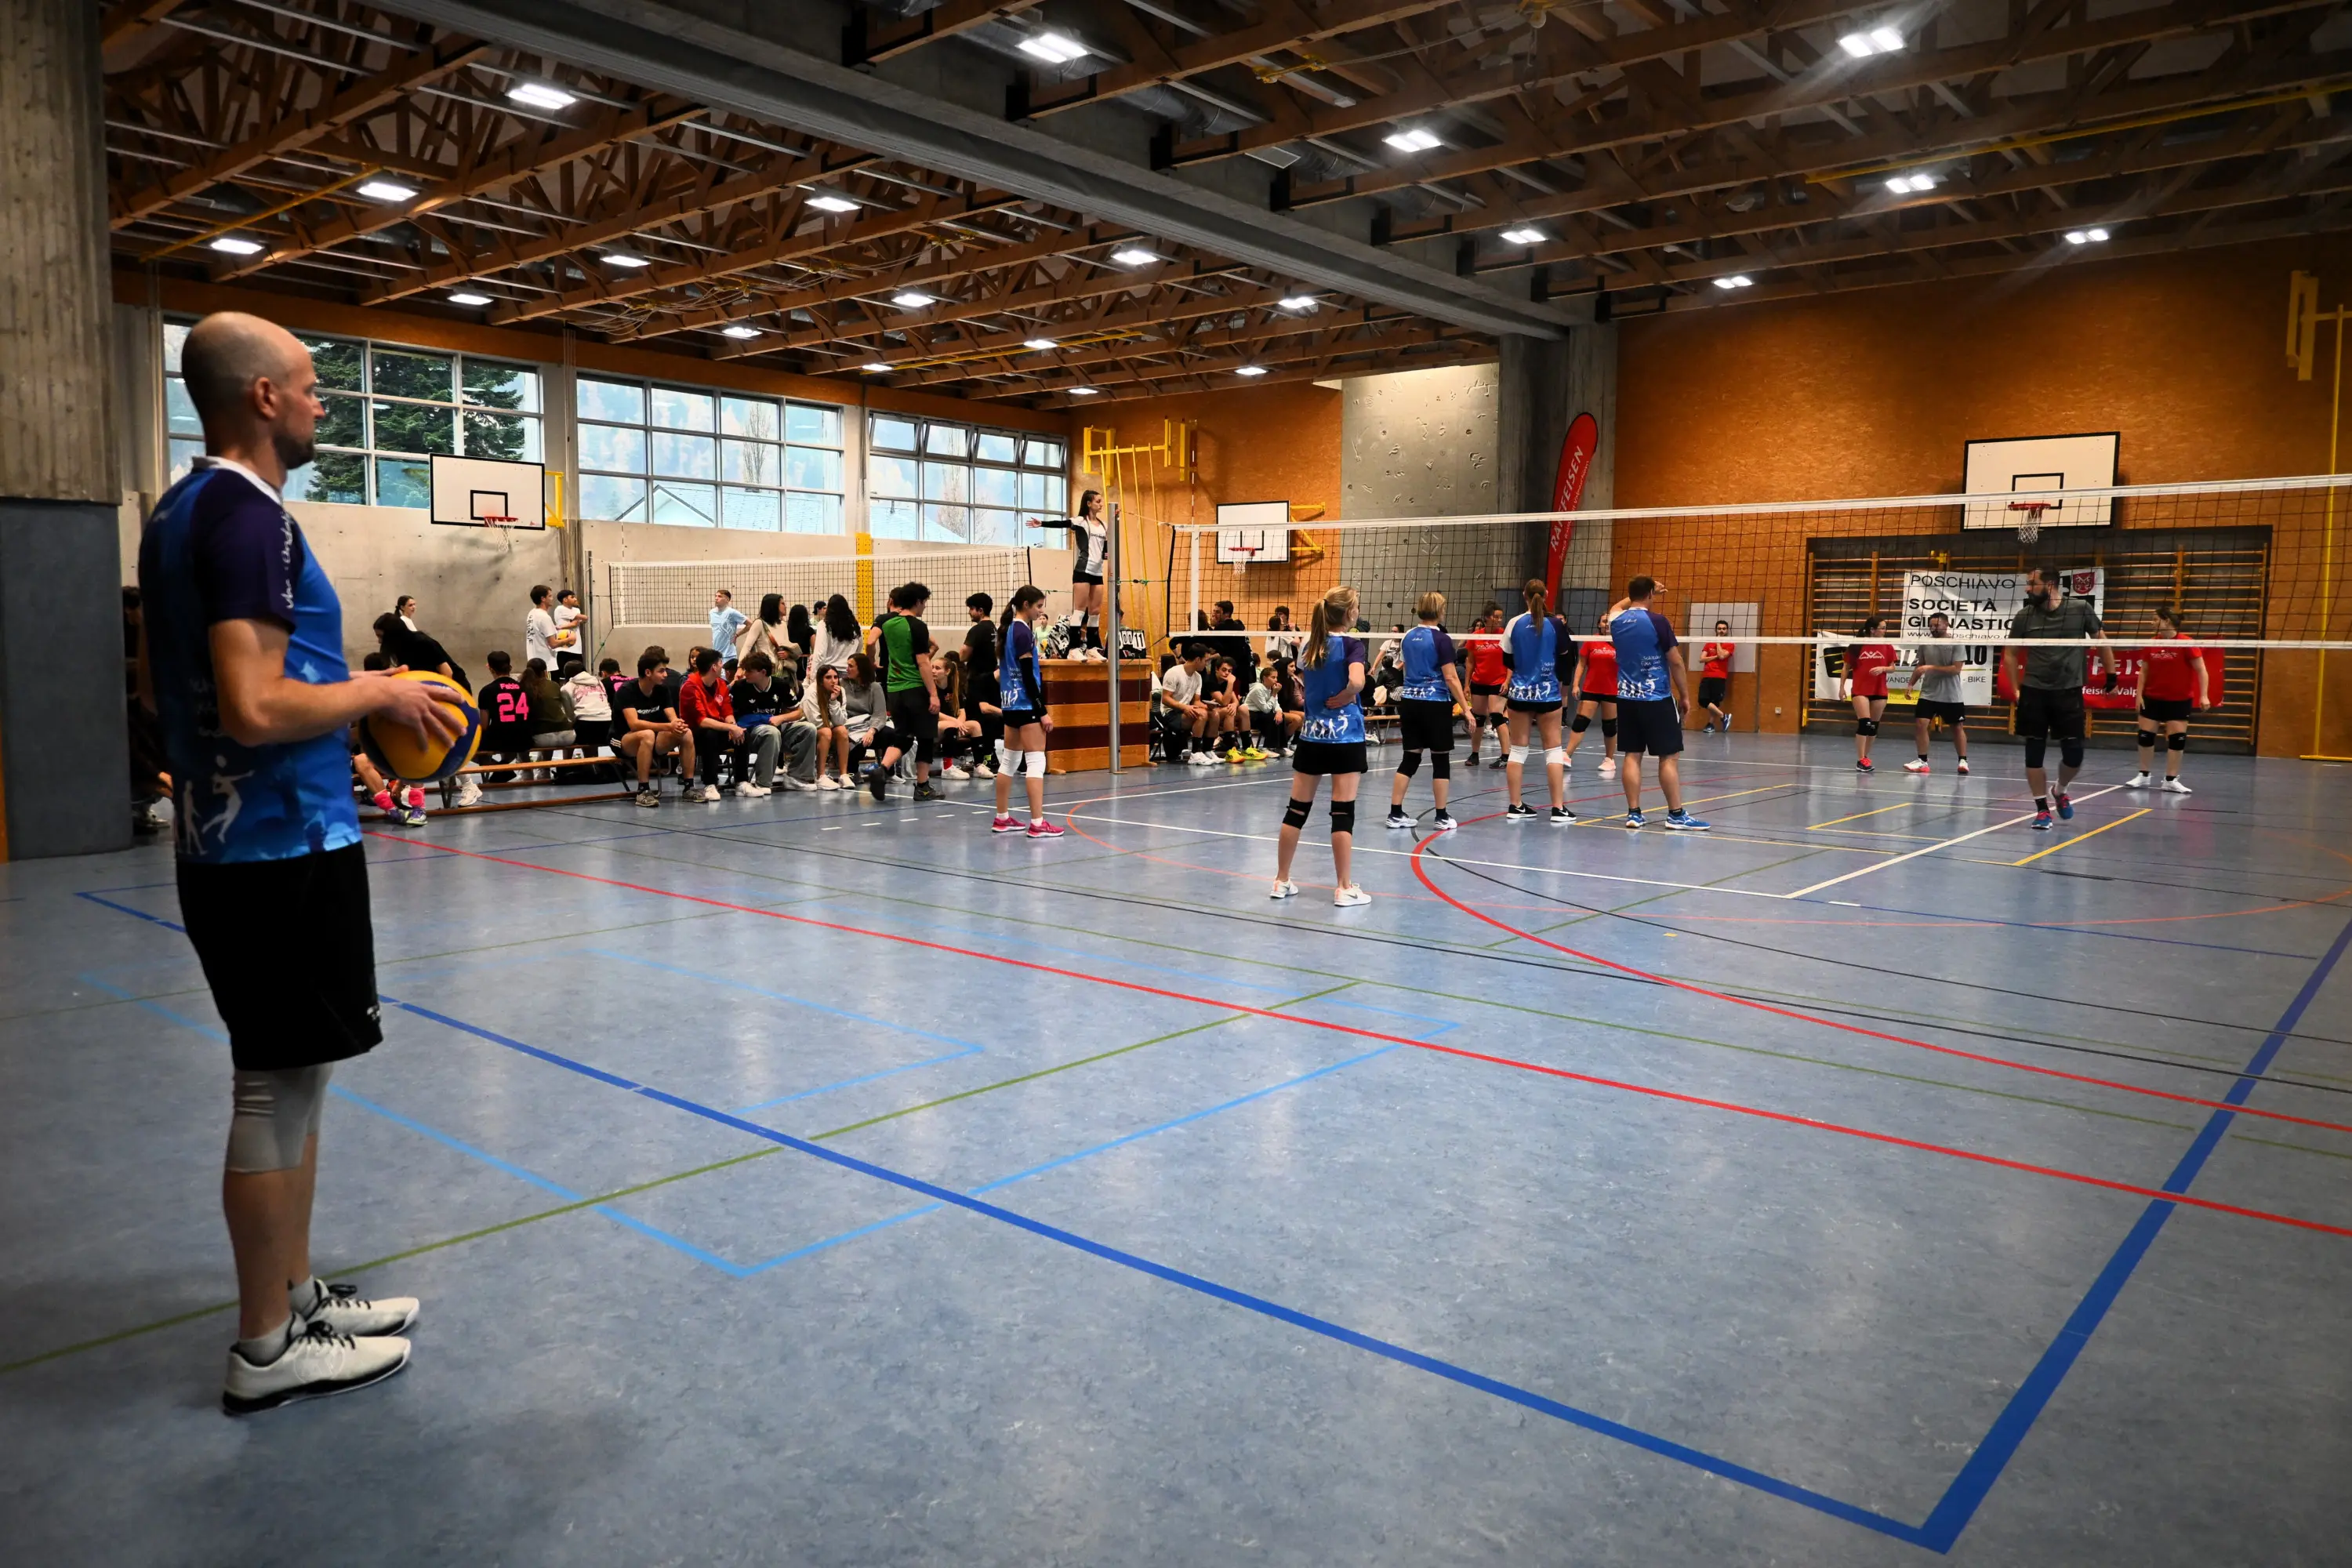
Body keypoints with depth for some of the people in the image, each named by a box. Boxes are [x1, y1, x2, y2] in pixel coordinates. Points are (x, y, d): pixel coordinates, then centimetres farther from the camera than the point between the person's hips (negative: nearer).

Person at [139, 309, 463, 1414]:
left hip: (227, 838, 10)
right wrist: (378, 691, -11)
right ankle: (268, 1351, 12)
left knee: (284, 1080, 17)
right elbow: (257, 707, -26)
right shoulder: (249, 516, -17)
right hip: (284, 844, -10)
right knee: (281, 1089, 0)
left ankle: (295, 1295, 29)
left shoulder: (181, 512, 14)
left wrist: (349, 702, 17)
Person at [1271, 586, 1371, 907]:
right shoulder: (1351, 644, -11)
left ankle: (1282, 882, 17)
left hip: (1311, 736, 6)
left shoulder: (1311, 644, 6)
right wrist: (1343, 699, -12)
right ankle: (1344, 889, 3)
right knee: (1343, 813, -1)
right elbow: (1356, 681, -26)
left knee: (1296, 810, 10)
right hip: (1345, 738, -6)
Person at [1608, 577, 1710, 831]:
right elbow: (1676, 662, -10)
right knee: (1669, 756, 0)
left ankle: (1634, 813, 4)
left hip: (1626, 698, 6)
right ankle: (1676, 814, 1)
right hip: (1657, 699, -6)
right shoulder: (1657, 621, -12)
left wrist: (1638, 593, 39)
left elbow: (1619, 606, 32)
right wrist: (1685, 696, -1)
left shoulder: (1617, 621, 4)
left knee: (1631, 756, 5)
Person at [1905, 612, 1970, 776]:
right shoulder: (1924, 644, 1)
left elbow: (1957, 669, -17)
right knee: (1920, 724, -7)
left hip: (1952, 696, -3)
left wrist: (1932, 668, -23)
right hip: (1928, 693, 3)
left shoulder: (1956, 644, -10)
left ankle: (1962, 761, 18)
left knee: (1958, 727, 6)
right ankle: (1922, 760, 2)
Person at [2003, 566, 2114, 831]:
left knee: (2074, 755, -1)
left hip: (2069, 692, -1)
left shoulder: (2081, 609, -4)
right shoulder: (2024, 617, -2)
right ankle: (2042, 809, 12)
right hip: (2033, 692, 1)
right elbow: (2011, 654, 9)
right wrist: (2016, 689, 4)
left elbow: (2101, 642, 8)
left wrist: (2111, 675, 8)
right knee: (2034, 753, 1)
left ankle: (2060, 791, 30)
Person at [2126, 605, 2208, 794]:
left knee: (2178, 738, -2)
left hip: (2179, 699, -3)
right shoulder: (2150, 645, -2)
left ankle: (2170, 781, 6)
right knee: (2145, 735, 4)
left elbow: (2201, 670, -10)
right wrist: (2139, 694, 0)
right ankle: (2143, 776, 18)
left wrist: (2203, 695, -15)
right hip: (2152, 697, 3)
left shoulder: (2186, 643, -14)